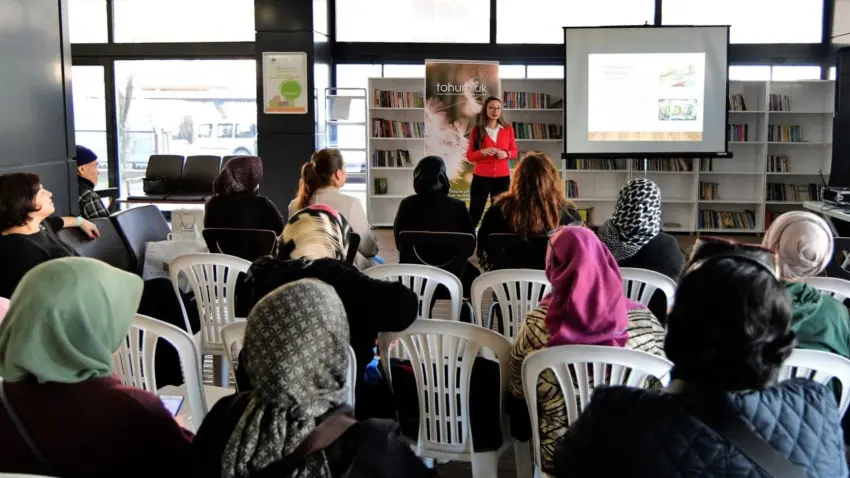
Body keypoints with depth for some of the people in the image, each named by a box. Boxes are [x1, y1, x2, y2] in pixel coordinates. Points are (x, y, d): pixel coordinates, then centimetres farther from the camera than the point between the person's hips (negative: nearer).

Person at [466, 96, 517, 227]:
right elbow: (470, 156, 0)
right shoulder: (477, 130, 0)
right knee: (474, 213, -4)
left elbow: (514, 151, 11)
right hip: (481, 178, -2)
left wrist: (506, 154, -11)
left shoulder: (508, 129, 5)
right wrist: (482, 152, -19)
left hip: (502, 178, 2)